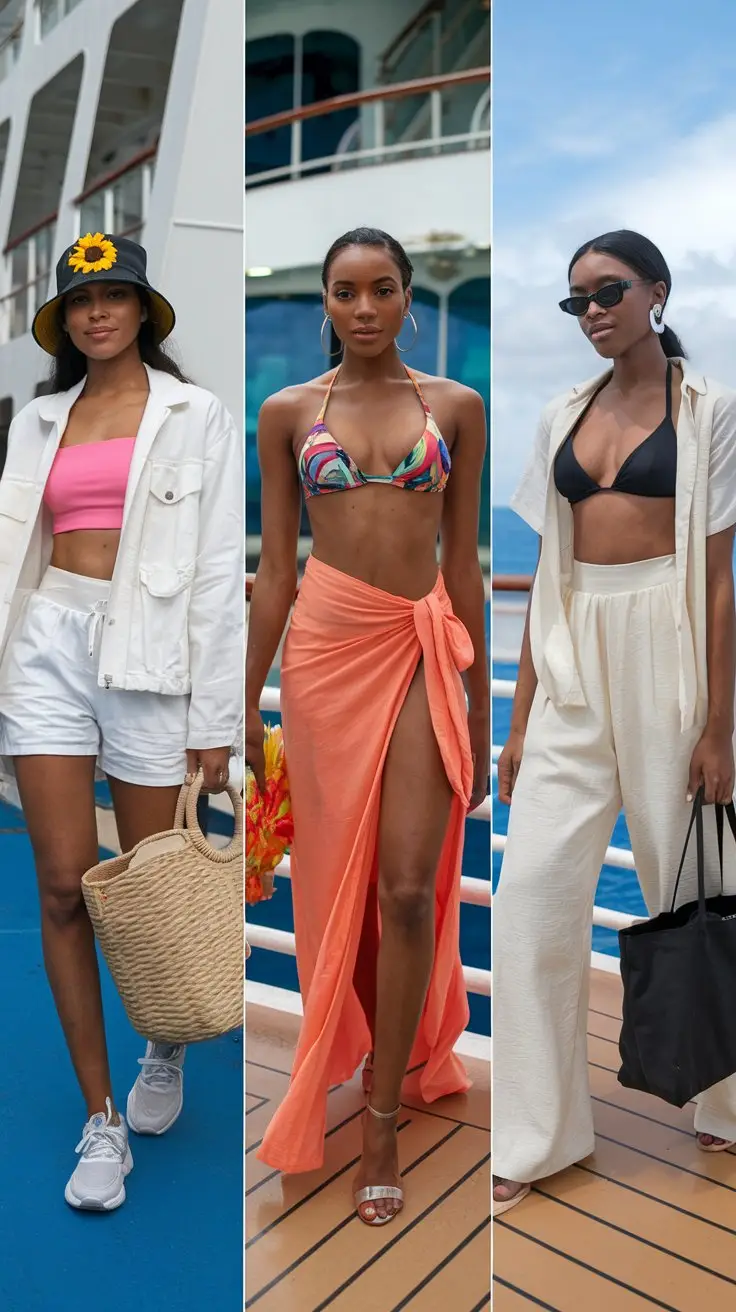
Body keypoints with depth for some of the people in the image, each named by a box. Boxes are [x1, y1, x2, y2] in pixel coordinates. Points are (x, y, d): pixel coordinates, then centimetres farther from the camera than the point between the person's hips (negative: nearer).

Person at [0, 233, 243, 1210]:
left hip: (151, 654, -3)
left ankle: (165, 1049, 37)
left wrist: (215, 721, -7)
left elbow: (220, 573, -2)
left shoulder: (197, 417, 4)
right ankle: (102, 1120, 16)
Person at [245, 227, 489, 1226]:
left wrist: (480, 702, 7)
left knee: (408, 887, -4)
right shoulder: (288, 412, 5)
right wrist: (250, 703, 3)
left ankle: (383, 1116, 13)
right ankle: (379, 1050, 36)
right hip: (325, 648, 1)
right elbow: (274, 564, 5)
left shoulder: (456, 407, 5)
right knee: (338, 875, 10)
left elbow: (462, 559, 6)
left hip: (422, 648, 0)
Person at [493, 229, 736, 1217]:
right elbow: (548, 574, 11)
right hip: (573, 664, 4)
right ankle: (534, 1135, 13)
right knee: (531, 890, -2)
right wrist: (520, 717, 7)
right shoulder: (562, 418, 13)